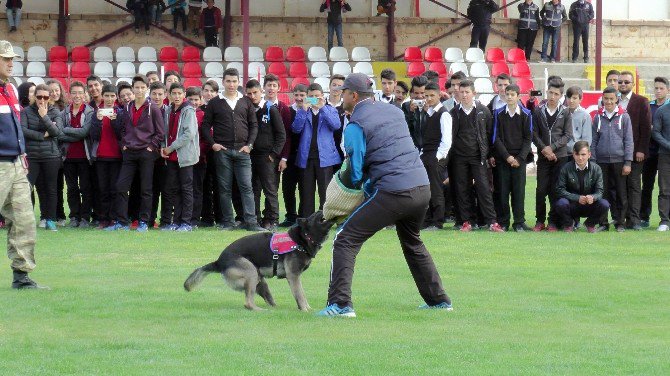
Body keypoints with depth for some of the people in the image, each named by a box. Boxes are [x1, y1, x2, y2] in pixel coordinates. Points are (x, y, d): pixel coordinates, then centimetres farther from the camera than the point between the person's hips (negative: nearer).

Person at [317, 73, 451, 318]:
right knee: (413, 243, 31)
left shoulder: (356, 126, -5)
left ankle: (341, 304, -14)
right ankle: (438, 300, 34)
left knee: (346, 240, -3)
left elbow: (356, 174, -5)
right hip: (422, 188, 7)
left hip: (392, 192, -7)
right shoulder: (393, 111, 16)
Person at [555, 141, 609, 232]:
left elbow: (600, 191, -7)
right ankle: (568, 224, 1)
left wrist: (593, 197, -32)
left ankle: (590, 224, 5)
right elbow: (560, 190, -14)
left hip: (589, 207, 1)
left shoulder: (596, 169, -6)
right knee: (561, 203, -35)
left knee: (604, 204, -28)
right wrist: (577, 198, -27)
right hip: (572, 206, -1)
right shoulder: (566, 169, -10)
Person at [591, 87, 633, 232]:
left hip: (618, 160, -1)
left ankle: (620, 222, 8)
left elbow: (629, 140, 1)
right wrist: (592, 161, 4)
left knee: (620, 193, 1)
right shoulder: (598, 117, 7)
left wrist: (628, 162, -4)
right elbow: (594, 141, 10)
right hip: (602, 161, 2)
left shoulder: (624, 116, 2)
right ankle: (603, 222, 8)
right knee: (603, 192, 2)